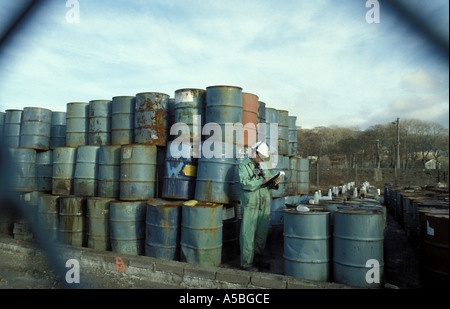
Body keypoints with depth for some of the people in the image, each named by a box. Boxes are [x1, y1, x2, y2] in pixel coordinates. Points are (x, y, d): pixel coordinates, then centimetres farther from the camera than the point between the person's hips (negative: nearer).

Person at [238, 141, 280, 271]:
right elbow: (244, 182, -18)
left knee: (262, 232, 12)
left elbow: (268, 184, 17)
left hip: (264, 204, 7)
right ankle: (246, 262, 6)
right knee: (248, 233, -3)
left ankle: (258, 258, 26)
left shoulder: (262, 166, 16)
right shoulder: (243, 165, -4)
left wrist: (274, 182, -5)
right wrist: (262, 181, -21)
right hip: (250, 204, -7)